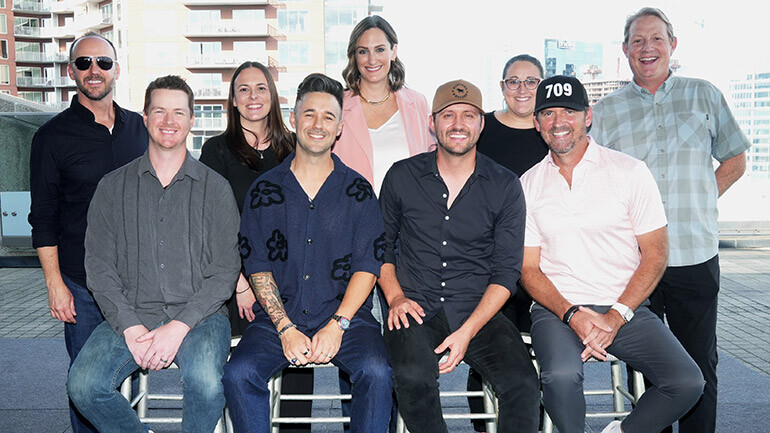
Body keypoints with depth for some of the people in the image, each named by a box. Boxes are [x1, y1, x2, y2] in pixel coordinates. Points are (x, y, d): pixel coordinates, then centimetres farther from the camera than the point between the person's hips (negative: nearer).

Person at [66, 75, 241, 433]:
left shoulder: (214, 188, 5)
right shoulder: (113, 187, 10)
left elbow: (225, 270, -1)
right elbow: (98, 266, 4)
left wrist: (179, 326, -13)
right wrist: (131, 327, -10)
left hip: (198, 313, -2)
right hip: (130, 314, 2)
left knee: (206, 383, -31)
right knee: (83, 385, -23)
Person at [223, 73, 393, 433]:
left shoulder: (358, 191, 6)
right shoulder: (265, 190, 7)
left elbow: (367, 265, 0)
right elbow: (257, 266, 3)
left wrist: (336, 326, -12)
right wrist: (286, 328, -9)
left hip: (345, 315, -1)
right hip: (279, 315, 1)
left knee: (377, 373, -27)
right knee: (238, 374, -23)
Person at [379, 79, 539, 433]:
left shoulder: (504, 186, 3)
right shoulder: (402, 177, 6)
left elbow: (507, 272, 1)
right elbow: (381, 245, 16)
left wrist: (468, 331, -11)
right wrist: (395, 297, -3)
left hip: (479, 311, 1)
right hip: (415, 309, 0)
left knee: (522, 383, -26)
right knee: (413, 376, -31)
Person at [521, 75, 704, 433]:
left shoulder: (630, 171, 2)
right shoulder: (528, 185, 6)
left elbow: (655, 254, 0)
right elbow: (528, 268, 4)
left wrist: (616, 316, -12)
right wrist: (572, 314, -13)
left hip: (625, 309, 1)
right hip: (557, 309, 0)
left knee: (687, 382, -21)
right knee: (561, 376, -31)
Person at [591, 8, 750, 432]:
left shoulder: (703, 95, 9)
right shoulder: (606, 110, 7)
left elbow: (735, 160, 15)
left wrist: (694, 202, 5)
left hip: (696, 256, 0)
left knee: (699, 368, 7)